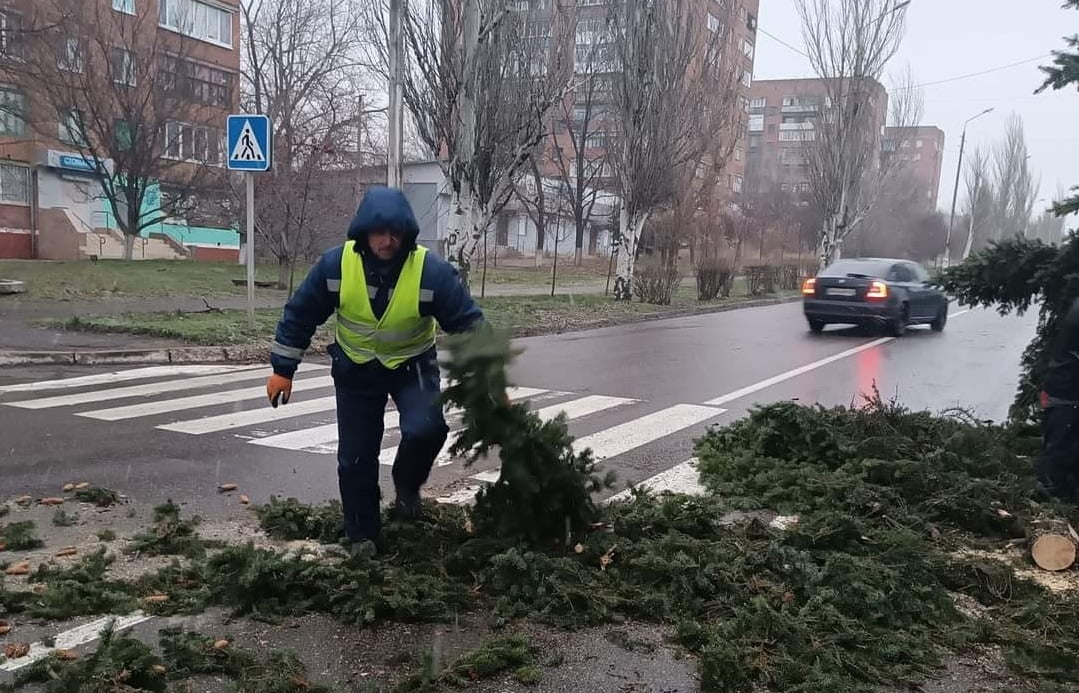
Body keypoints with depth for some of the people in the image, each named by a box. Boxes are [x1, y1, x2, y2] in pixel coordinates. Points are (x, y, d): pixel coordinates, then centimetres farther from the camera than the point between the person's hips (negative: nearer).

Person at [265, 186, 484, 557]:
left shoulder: (432, 271, -26)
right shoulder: (336, 265, -20)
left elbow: (469, 324, -18)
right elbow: (300, 315, -6)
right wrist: (282, 370, -3)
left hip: (412, 366, -1)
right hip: (356, 369, 2)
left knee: (426, 429, -26)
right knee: (355, 456, 3)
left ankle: (406, 486, 7)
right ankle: (362, 536, 23)